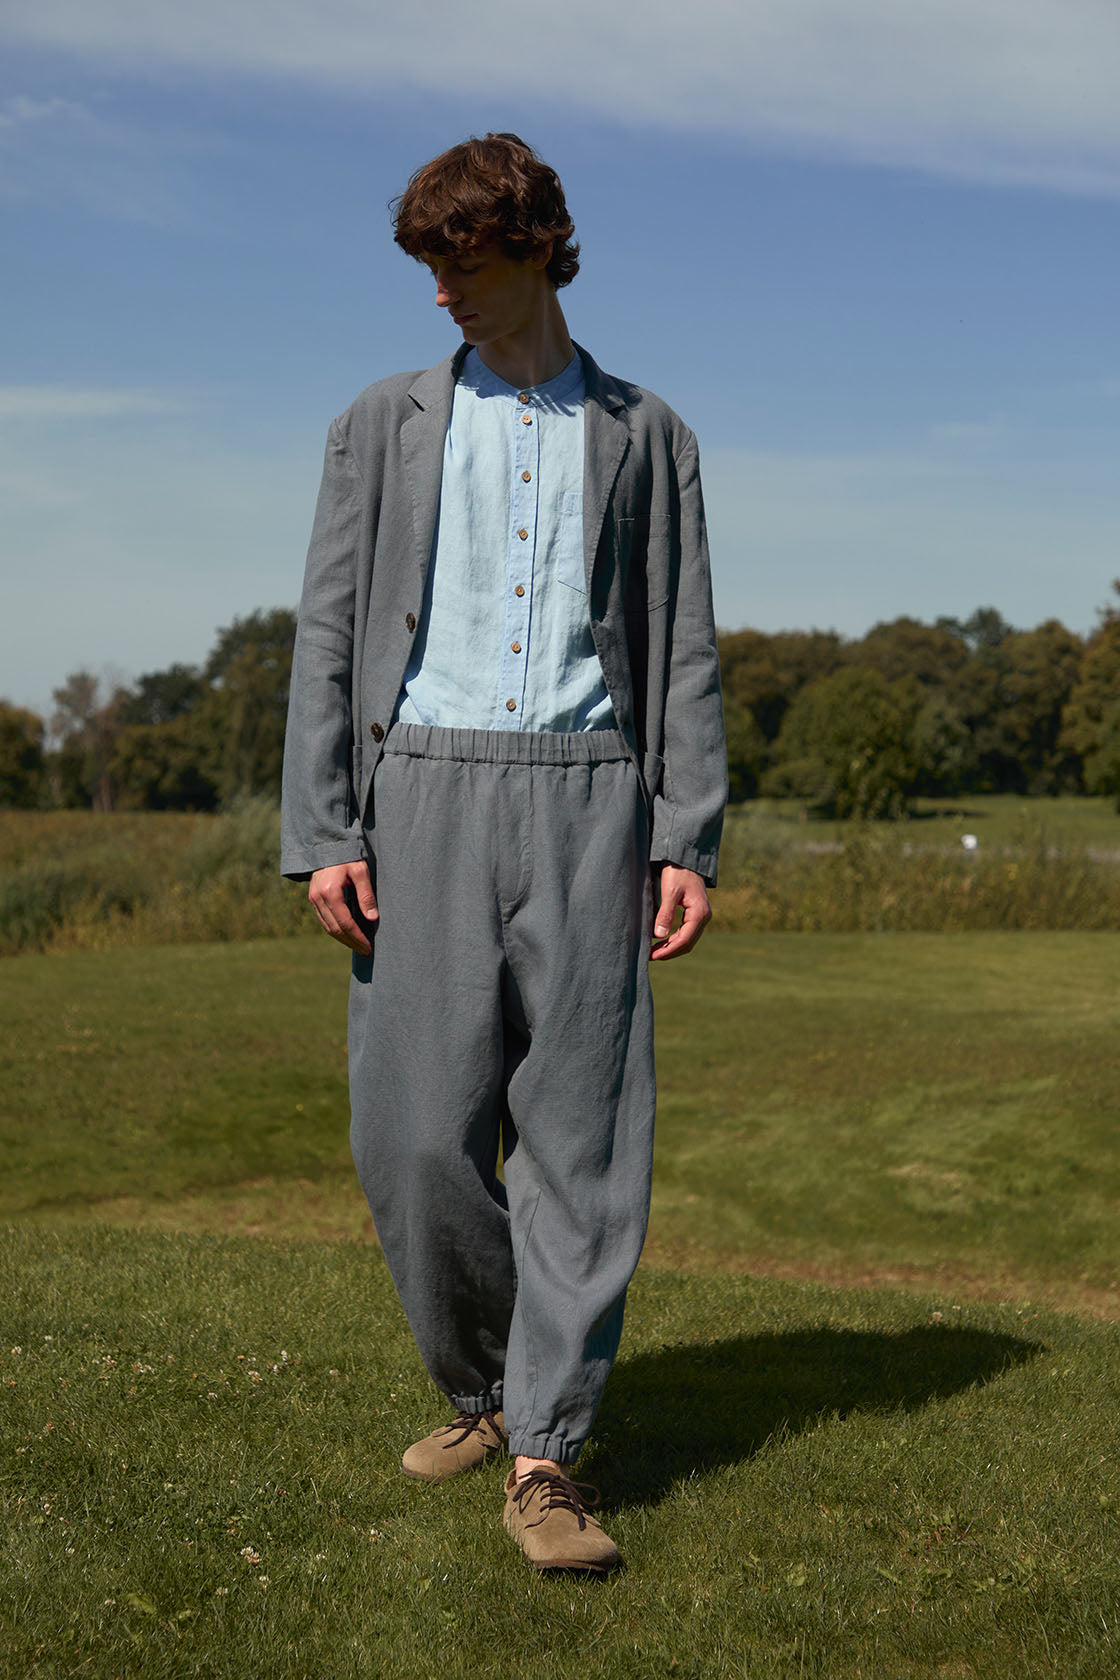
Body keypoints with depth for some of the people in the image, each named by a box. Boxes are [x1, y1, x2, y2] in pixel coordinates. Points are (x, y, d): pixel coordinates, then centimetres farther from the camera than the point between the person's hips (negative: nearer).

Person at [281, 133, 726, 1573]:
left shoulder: (644, 436, 13)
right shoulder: (382, 427, 13)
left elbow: (683, 650, 9)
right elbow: (329, 634, 7)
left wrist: (690, 839, -2)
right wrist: (320, 834, -4)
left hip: (585, 800, 0)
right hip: (425, 793, 1)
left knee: (579, 1134, -5)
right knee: (418, 1135, -4)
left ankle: (544, 1456, 2)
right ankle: (480, 1385, 20)